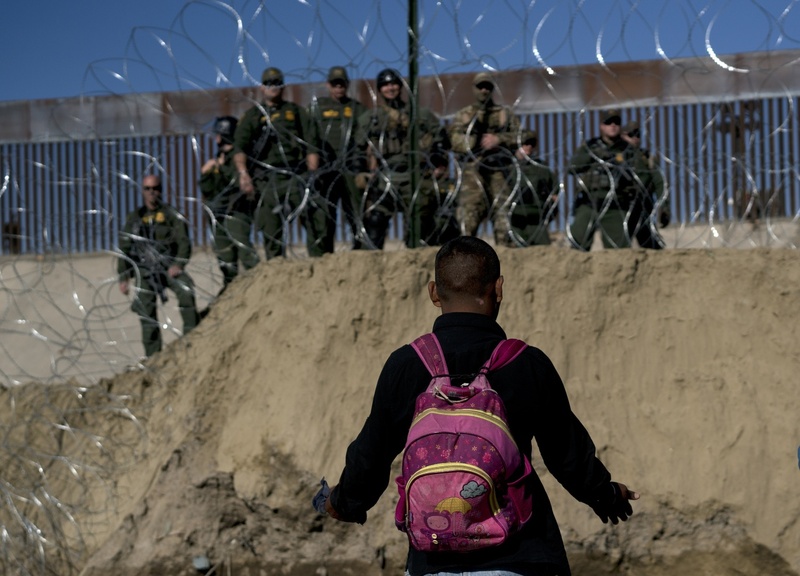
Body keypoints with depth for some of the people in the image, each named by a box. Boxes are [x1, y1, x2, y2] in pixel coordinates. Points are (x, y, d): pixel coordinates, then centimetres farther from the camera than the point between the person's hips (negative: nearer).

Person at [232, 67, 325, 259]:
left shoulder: (296, 112, 18)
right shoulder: (252, 115, 14)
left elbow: (310, 146, 10)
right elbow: (239, 147, 2)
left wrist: (313, 175, -2)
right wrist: (243, 173, -14)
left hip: (296, 177, 0)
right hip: (267, 181, 0)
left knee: (317, 218, -13)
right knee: (271, 230, -2)